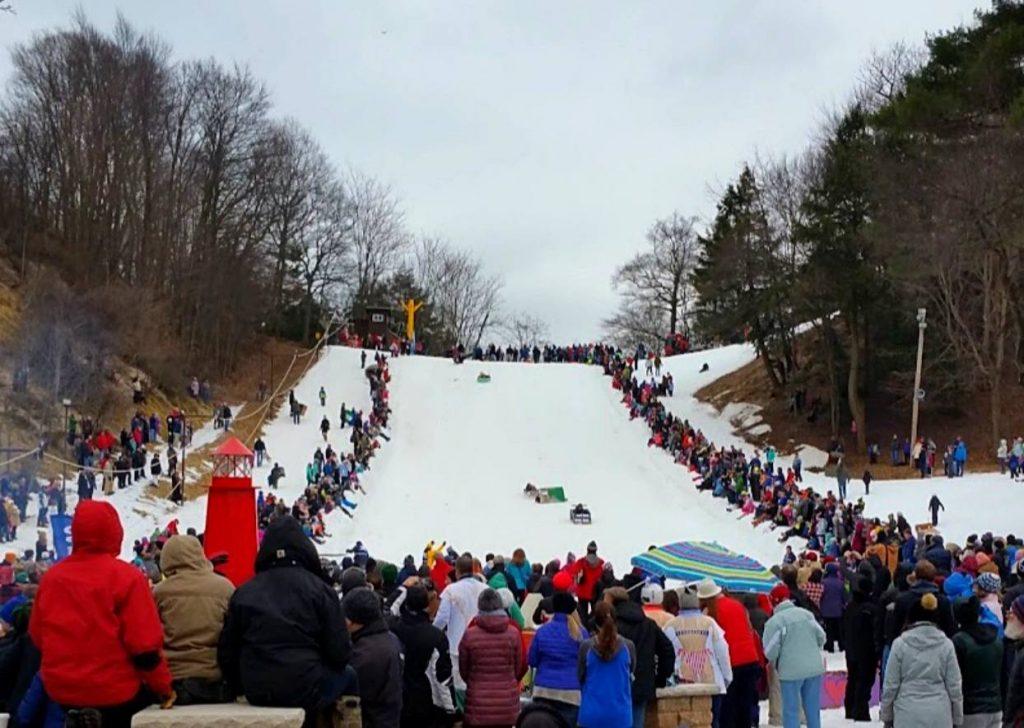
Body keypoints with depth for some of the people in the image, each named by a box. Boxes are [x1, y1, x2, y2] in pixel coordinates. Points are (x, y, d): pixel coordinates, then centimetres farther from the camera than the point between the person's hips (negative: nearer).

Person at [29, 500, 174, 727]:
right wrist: (163, 686, 0)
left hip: (60, 688, 5)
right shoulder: (127, 577, -13)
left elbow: (38, 636, 11)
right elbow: (145, 644, -13)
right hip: (113, 689, -5)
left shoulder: (51, 577, 0)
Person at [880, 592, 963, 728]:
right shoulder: (946, 644, 0)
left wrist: (886, 715, 9)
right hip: (939, 717, 1)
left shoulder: (900, 643, -4)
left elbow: (891, 685, -2)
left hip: (908, 716, -1)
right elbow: (954, 686, 3)